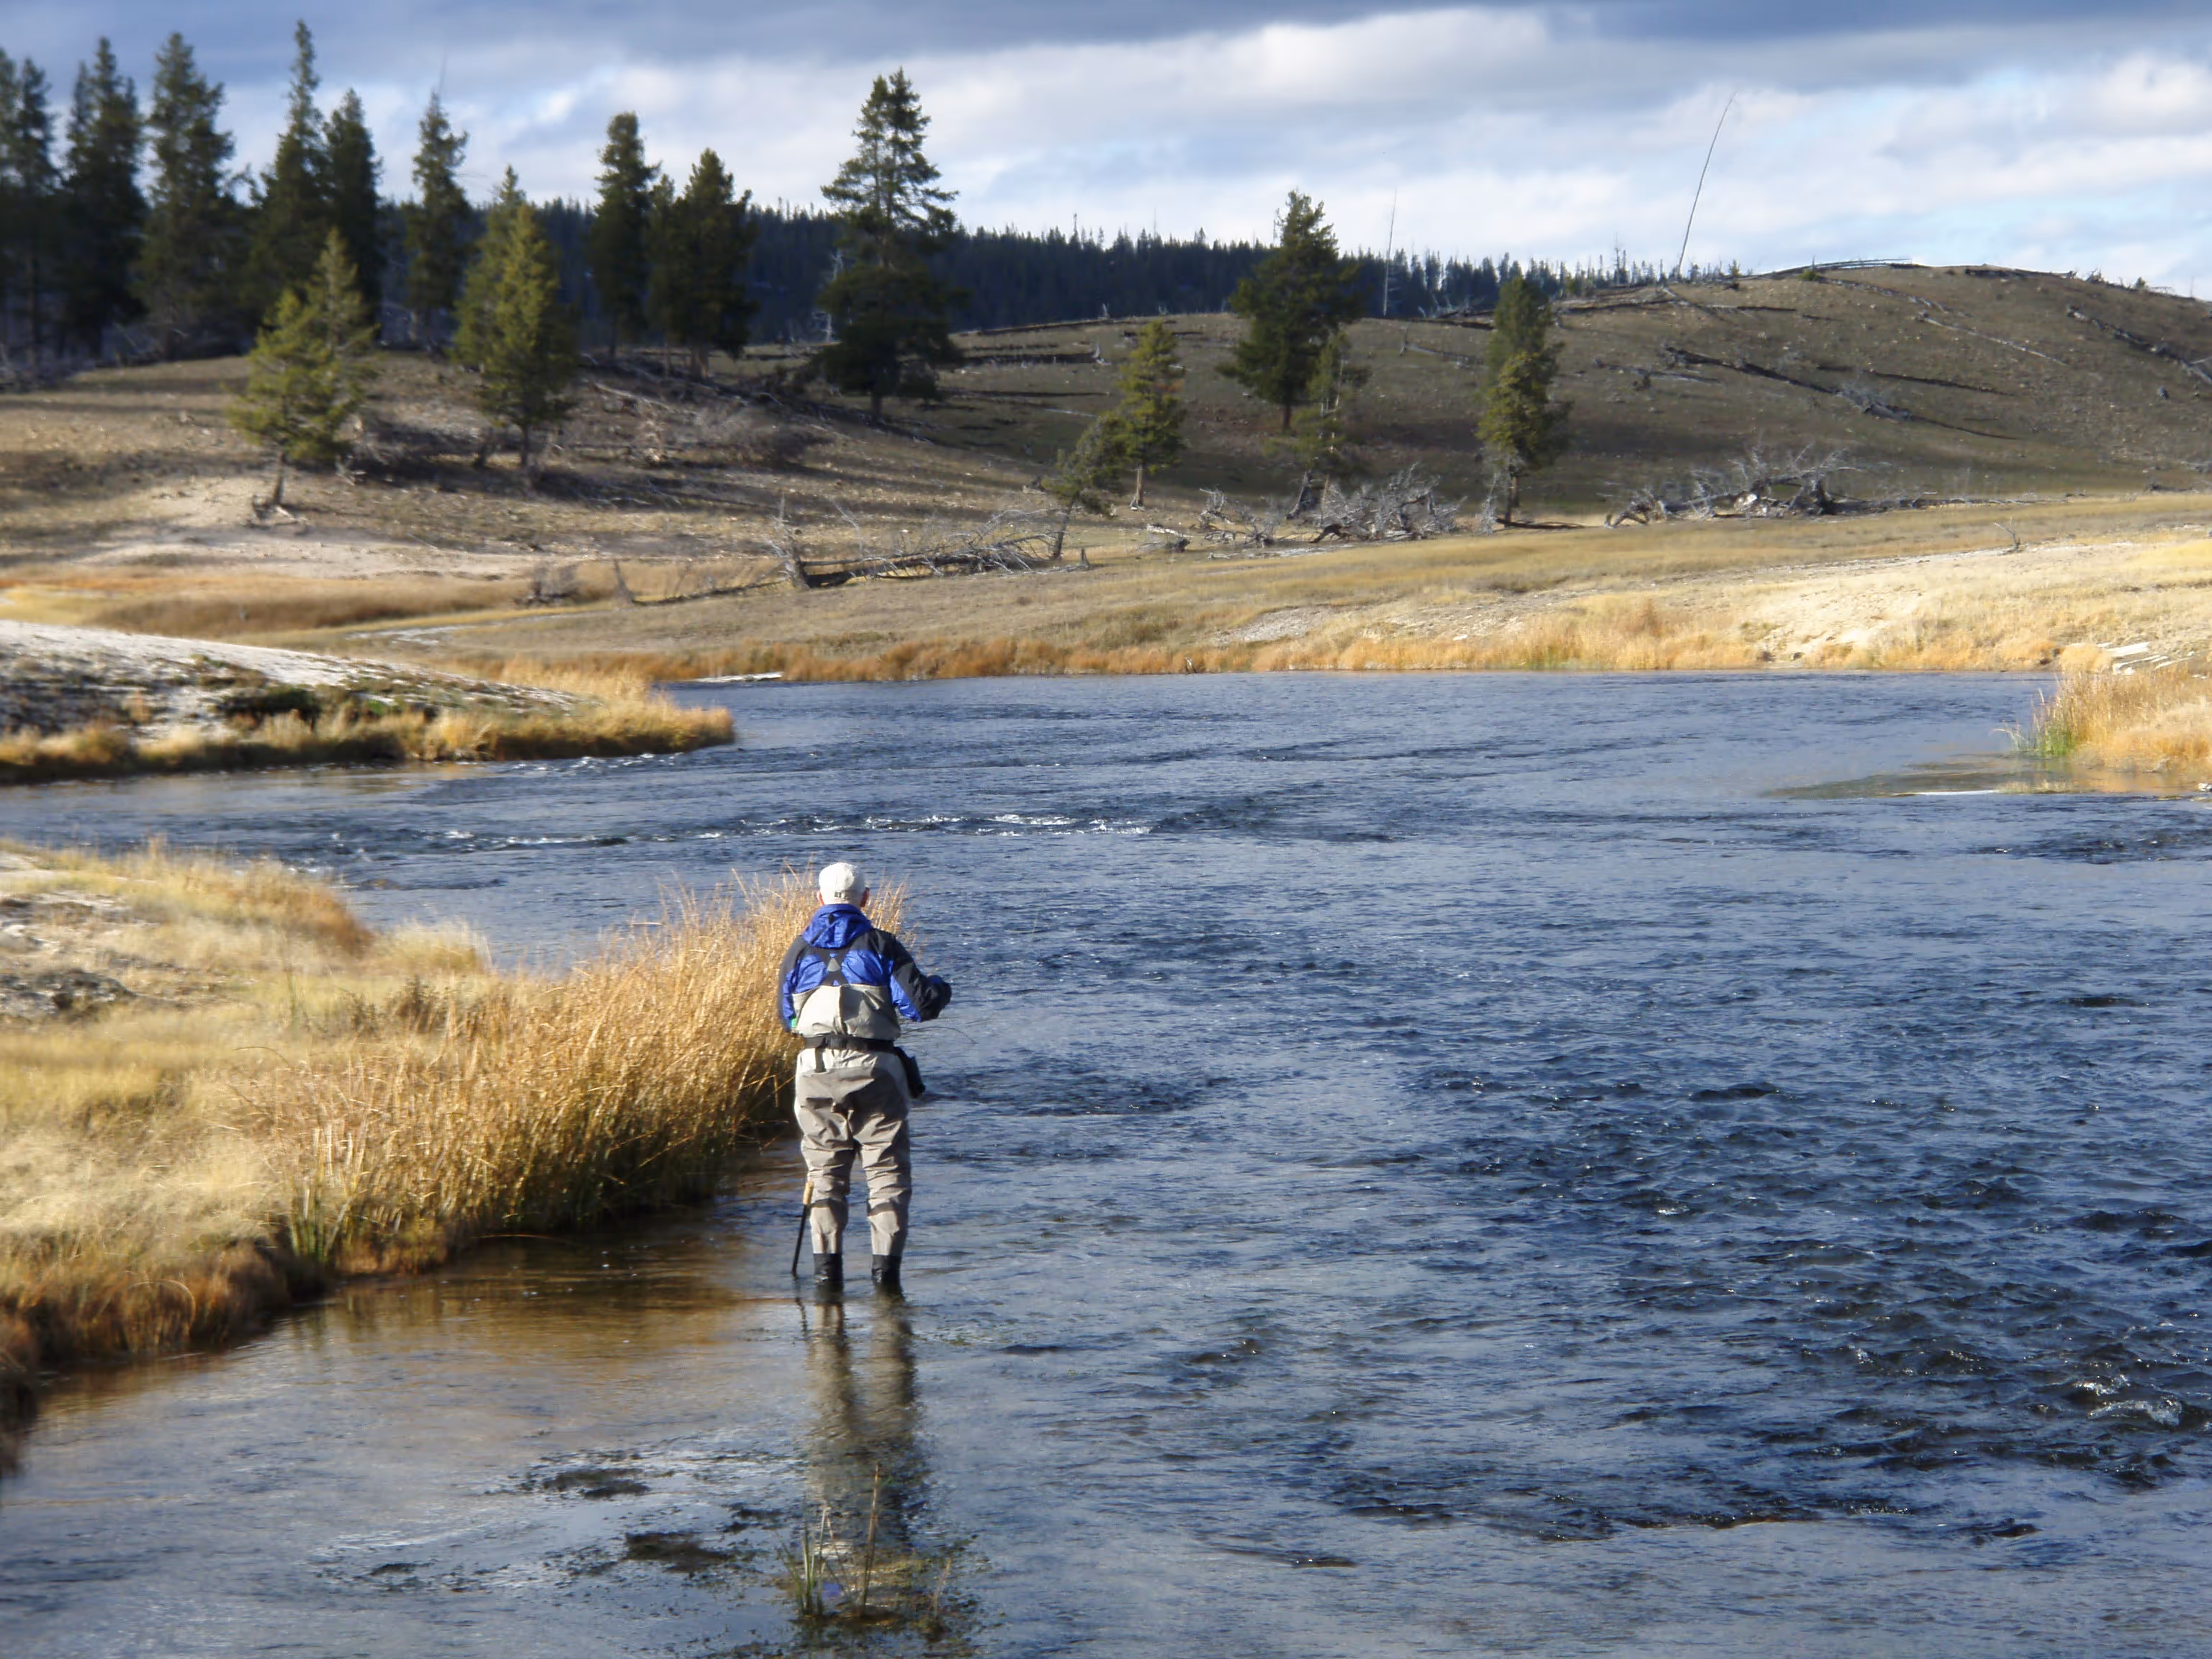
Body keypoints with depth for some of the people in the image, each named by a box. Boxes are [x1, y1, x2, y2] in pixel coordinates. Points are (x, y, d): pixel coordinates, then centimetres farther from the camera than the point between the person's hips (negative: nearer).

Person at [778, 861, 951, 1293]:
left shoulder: (800, 949, 10)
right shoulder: (881, 946, 2)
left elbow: (788, 1016, 20)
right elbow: (922, 1004, -4)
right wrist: (941, 987, 18)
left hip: (816, 1071, 2)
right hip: (874, 1070, -2)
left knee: (825, 1169, 10)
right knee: (886, 1169, 6)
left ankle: (827, 1266, 0)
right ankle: (886, 1265, -3)